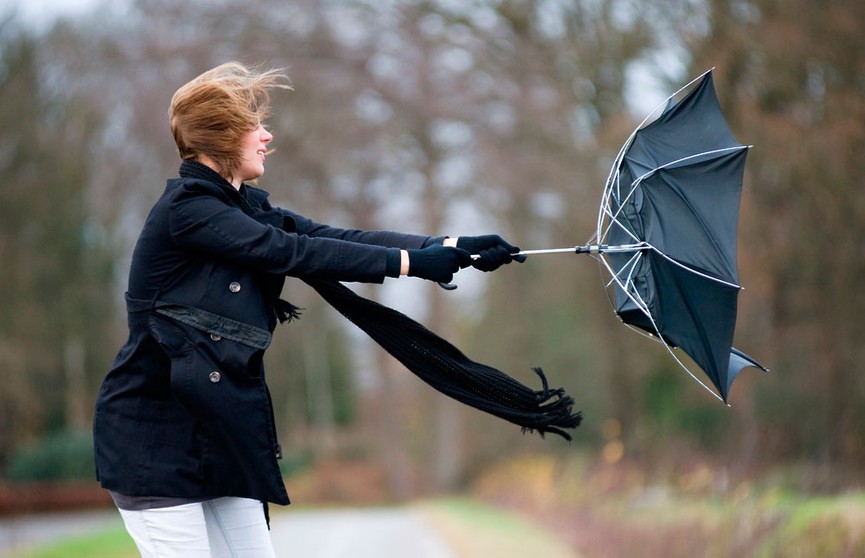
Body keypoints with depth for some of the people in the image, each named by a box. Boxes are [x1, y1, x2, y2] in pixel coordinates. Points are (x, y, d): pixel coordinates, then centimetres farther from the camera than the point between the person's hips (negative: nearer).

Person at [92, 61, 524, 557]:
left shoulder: (247, 208, 12)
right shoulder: (185, 210, -15)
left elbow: (340, 238, 2)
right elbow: (293, 253, -20)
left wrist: (454, 249, -7)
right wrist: (411, 262, -19)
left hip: (216, 431, 9)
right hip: (155, 436, -8)